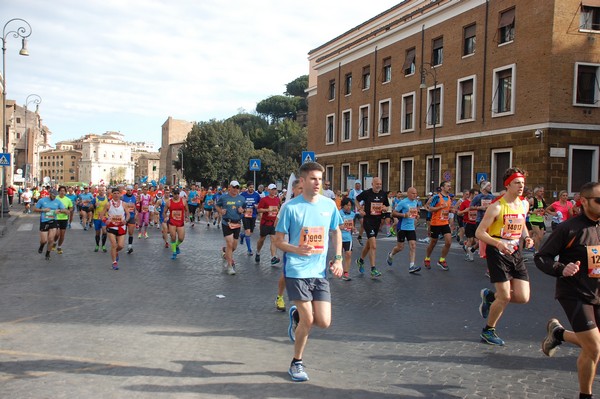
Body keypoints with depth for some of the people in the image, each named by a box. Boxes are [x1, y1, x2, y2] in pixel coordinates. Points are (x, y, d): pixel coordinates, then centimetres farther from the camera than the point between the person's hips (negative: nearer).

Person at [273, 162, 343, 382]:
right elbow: (278, 241, -4)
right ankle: (296, 363, 20)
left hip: (320, 272, 4)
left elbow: (336, 232, 17)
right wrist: (296, 249, -23)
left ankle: (297, 315, 32)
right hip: (297, 271, -4)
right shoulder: (291, 207, -9)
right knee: (308, 321, -4)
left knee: (323, 322, -2)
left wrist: (338, 258, 5)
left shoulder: (329, 205, 2)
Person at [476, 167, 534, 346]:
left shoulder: (524, 205, 6)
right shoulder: (496, 207, -15)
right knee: (505, 297, -7)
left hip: (515, 252, 6)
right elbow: (479, 232, -15)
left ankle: (489, 296, 27)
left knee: (523, 298, -1)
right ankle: (488, 331, 16)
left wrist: (527, 237, 3)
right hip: (497, 252, -6)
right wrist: (498, 244, -31)